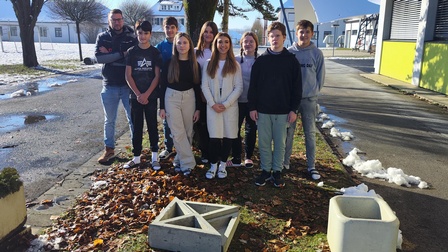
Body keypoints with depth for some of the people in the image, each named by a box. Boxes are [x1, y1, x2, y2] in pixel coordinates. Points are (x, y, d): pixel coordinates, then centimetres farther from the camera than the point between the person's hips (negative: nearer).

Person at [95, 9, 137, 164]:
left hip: (129, 85, -1)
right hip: (110, 86, 2)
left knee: (133, 119, 7)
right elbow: (99, 58, -11)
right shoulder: (102, 37, 3)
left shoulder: (132, 36, 0)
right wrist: (121, 54, -17)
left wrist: (110, 55, -14)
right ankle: (109, 149, 26)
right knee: (109, 120, 12)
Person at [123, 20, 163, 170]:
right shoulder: (131, 52, 4)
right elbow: (128, 76, 0)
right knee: (137, 127, 7)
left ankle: (154, 157, 13)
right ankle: (136, 157, 16)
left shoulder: (155, 52, 1)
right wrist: (138, 94, -9)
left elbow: (157, 76, -3)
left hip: (151, 96, -1)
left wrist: (146, 94, -11)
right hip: (135, 96, 1)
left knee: (152, 126, 4)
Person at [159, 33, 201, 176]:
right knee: (178, 133, -6)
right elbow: (163, 85, 0)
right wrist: (162, 107, -3)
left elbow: (197, 87, 4)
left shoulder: (194, 65, 3)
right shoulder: (169, 64, -1)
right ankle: (188, 163, 0)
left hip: (189, 98, 2)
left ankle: (181, 160, 20)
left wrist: (197, 108, 1)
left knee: (188, 132, 5)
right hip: (172, 98, -2)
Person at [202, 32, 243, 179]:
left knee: (227, 137, 4)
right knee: (214, 137, -3)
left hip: (230, 106, 0)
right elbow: (204, 86, 2)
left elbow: (239, 87, -2)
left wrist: (226, 104, -11)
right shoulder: (209, 64, 7)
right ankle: (213, 165, 11)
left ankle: (223, 165, 18)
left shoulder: (234, 65, 4)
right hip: (213, 106, 0)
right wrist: (213, 104, -9)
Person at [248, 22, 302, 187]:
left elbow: (297, 87, 0)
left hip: (283, 110, -1)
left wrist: (294, 109, -4)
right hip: (262, 110, 1)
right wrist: (252, 107, -2)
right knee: (264, 143, 8)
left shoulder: (291, 60, 1)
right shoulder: (260, 60, 3)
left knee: (280, 143, 8)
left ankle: (277, 171, 21)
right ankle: (266, 170, 22)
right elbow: (253, 85, 3)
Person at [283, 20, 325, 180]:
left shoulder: (317, 53, -1)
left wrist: (314, 91, 5)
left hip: (309, 99, 0)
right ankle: (285, 162, 20)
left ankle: (311, 166, 16)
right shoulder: (289, 52, -1)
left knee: (310, 133, 6)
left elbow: (320, 76, 4)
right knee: (288, 131, 7)